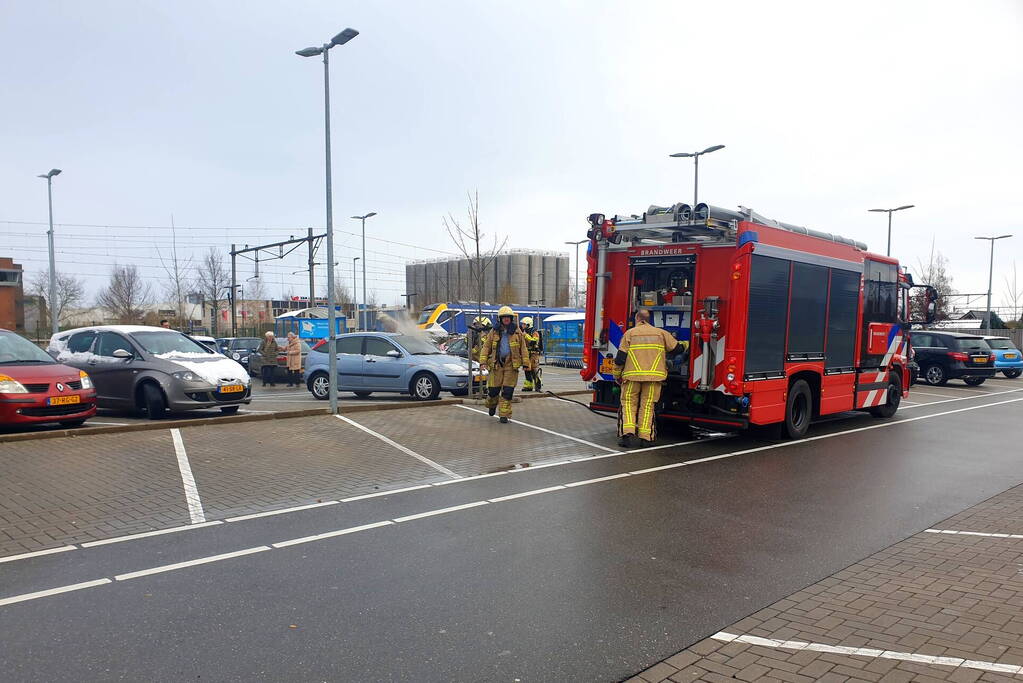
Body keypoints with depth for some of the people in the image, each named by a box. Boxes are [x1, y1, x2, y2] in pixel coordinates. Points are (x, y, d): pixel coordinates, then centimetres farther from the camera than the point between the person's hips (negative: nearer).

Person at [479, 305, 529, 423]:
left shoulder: (517, 332, 6)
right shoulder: (494, 332, 6)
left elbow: (523, 348, 8)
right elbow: (486, 347, 6)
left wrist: (526, 363, 2)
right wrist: (483, 362, -4)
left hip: (511, 365, 0)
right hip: (496, 364, 0)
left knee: (508, 391, -3)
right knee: (493, 390, 3)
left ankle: (504, 415, 6)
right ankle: (492, 405, 36)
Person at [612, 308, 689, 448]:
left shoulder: (630, 333, 5)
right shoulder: (660, 333, 10)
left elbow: (620, 357, 0)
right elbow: (677, 348, 12)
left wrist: (617, 375, 11)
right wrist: (687, 344, 34)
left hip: (632, 375, -1)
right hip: (654, 376, 1)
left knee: (628, 403, 7)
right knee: (647, 405, 7)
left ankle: (627, 433, -7)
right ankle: (646, 437, 4)